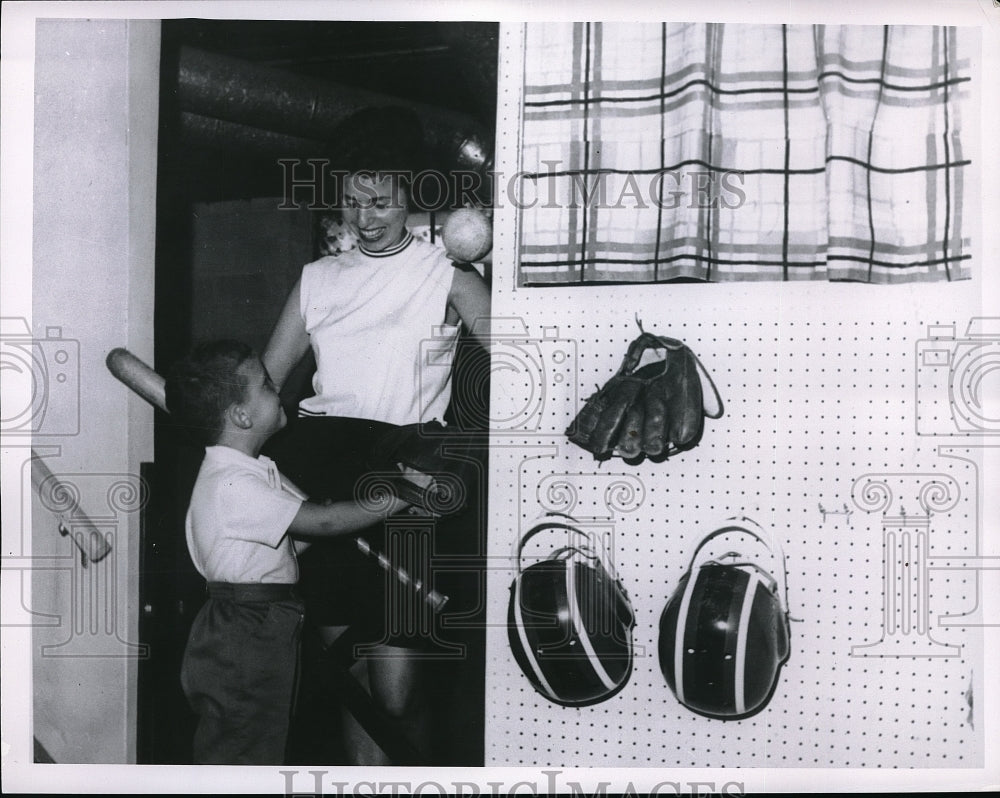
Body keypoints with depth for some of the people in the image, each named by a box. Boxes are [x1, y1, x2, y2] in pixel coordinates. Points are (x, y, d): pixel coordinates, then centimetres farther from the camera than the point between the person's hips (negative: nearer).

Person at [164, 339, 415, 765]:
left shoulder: (254, 470, 11)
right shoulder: (231, 485, -22)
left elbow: (306, 521, 11)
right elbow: (321, 521, -25)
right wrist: (399, 497, -17)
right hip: (242, 639, -10)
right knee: (235, 761, -1)